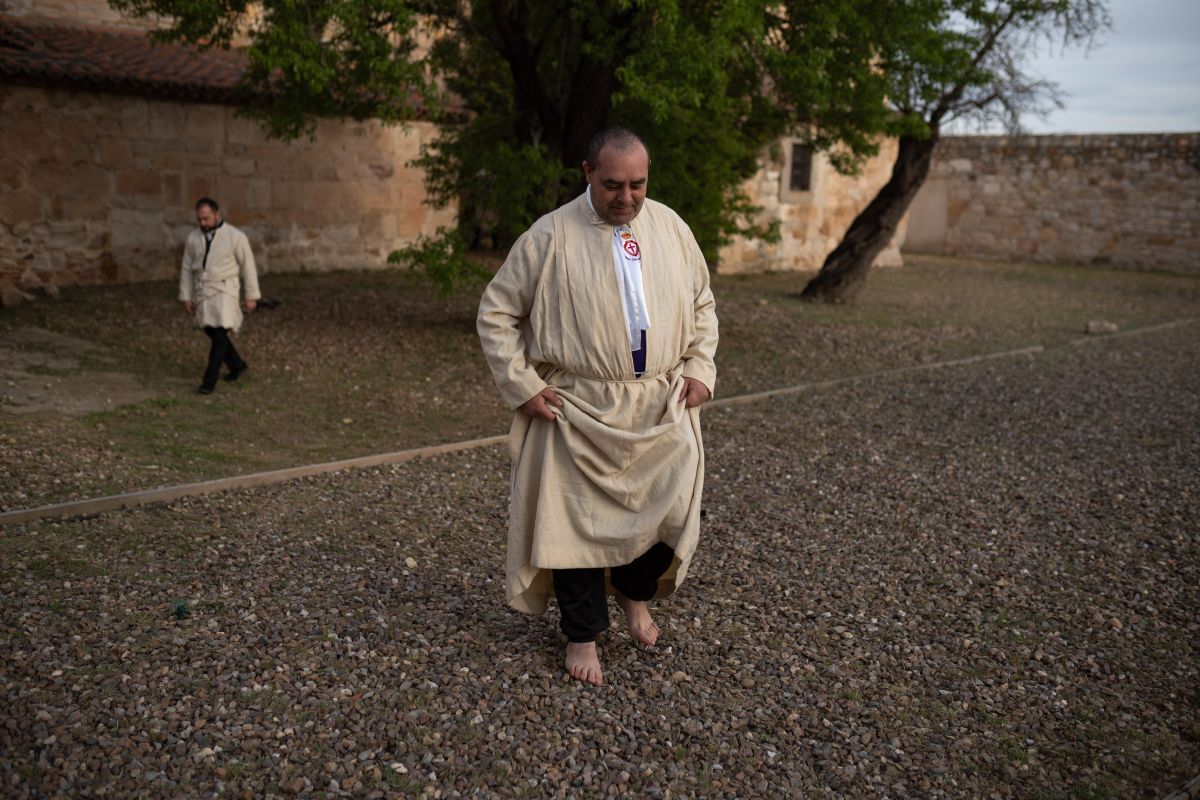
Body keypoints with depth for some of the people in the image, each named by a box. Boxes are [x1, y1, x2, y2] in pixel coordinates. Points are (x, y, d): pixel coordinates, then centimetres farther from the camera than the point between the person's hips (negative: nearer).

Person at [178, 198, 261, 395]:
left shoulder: (235, 236, -8)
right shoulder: (193, 238, 4)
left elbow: (248, 266, -4)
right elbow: (187, 269, 9)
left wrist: (252, 296, -4)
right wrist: (185, 297, 7)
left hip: (224, 291, -5)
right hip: (202, 292, 5)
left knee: (219, 335, -12)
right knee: (213, 333, 13)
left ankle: (209, 381, -5)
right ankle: (237, 365, 34)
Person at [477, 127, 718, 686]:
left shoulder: (671, 228, 5)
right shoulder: (550, 236, -6)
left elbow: (702, 304, 16)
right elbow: (496, 313, -1)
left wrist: (699, 367, 3)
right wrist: (522, 384, -8)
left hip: (662, 408, 3)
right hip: (578, 410, -3)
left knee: (671, 508, 3)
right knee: (577, 520, 4)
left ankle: (634, 592, 35)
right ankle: (583, 635, 25)